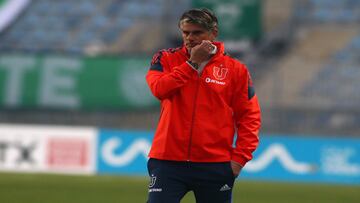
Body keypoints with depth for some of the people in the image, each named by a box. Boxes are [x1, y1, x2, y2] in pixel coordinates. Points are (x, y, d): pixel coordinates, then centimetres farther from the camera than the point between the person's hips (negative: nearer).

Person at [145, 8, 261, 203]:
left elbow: (249, 116, 5)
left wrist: (239, 157, -4)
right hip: (168, 161, 0)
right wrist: (192, 63, -10)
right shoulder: (166, 59, 7)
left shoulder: (235, 69, 4)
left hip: (216, 165, 0)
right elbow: (160, 89, -13)